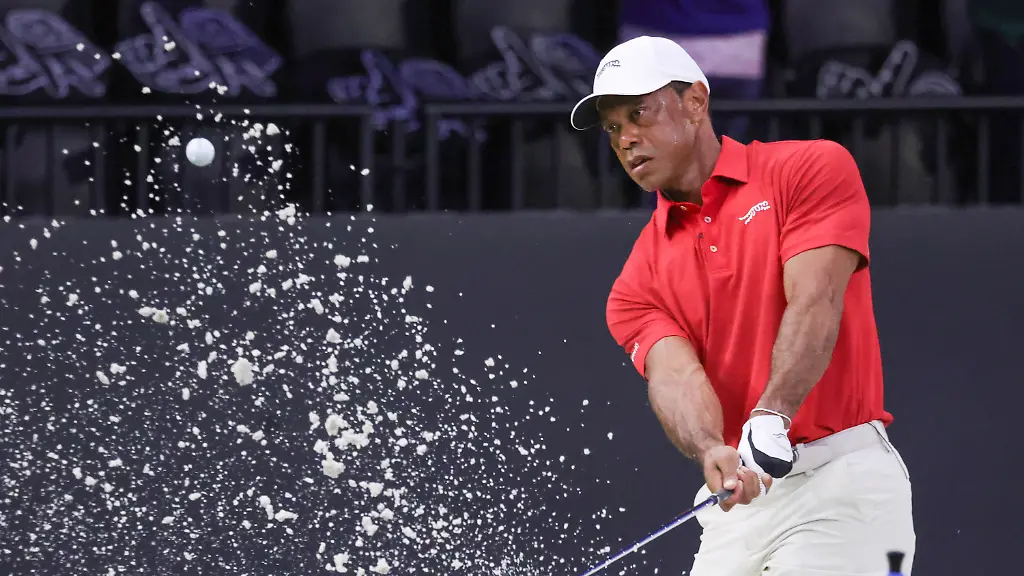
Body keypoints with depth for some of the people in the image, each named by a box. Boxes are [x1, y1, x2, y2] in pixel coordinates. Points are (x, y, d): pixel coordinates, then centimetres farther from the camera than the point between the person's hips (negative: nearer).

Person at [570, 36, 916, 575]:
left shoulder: (813, 169, 3)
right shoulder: (639, 283, 14)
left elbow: (815, 304, -11)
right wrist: (713, 453, -28)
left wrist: (770, 420, -27)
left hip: (844, 476, -5)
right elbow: (673, 372, -5)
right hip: (736, 504, 5)